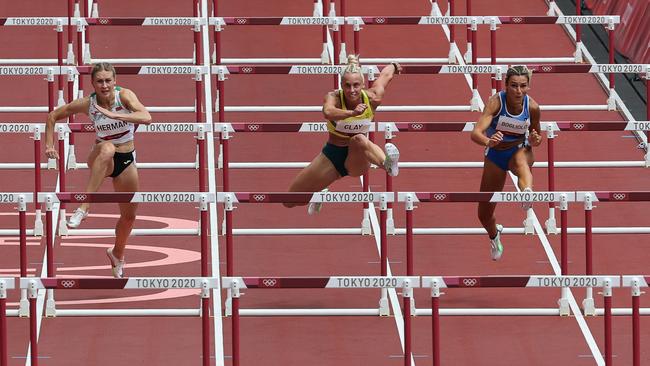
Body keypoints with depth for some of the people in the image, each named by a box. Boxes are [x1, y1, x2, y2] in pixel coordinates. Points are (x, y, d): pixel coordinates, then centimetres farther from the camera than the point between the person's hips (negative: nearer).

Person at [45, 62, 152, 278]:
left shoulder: (124, 96, -17)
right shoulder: (87, 104, -14)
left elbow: (146, 117, -35)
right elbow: (53, 116, 0)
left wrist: (114, 115, -43)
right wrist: (49, 145, -9)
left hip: (126, 160, 2)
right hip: (101, 160, -2)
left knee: (129, 215, 11)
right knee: (107, 148, -40)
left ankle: (117, 255, 42)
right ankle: (83, 208, -45)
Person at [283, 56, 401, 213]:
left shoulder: (372, 98, -15)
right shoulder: (334, 97, -20)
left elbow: (386, 74, 7)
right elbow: (328, 112, -47)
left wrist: (394, 66, 31)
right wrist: (352, 113, -66)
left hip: (358, 160, -1)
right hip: (331, 157, 2)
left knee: (359, 140, -40)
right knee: (290, 201, 4)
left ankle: (387, 164, -69)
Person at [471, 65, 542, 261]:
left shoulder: (532, 107, -15)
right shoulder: (496, 102, -24)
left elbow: (535, 137, 3)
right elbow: (476, 133, -35)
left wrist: (534, 140, -22)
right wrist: (488, 141, -57)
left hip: (520, 150, -1)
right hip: (495, 154, 1)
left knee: (521, 162, -42)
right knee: (484, 215, 8)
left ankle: (528, 193, -76)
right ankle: (494, 234, 46)